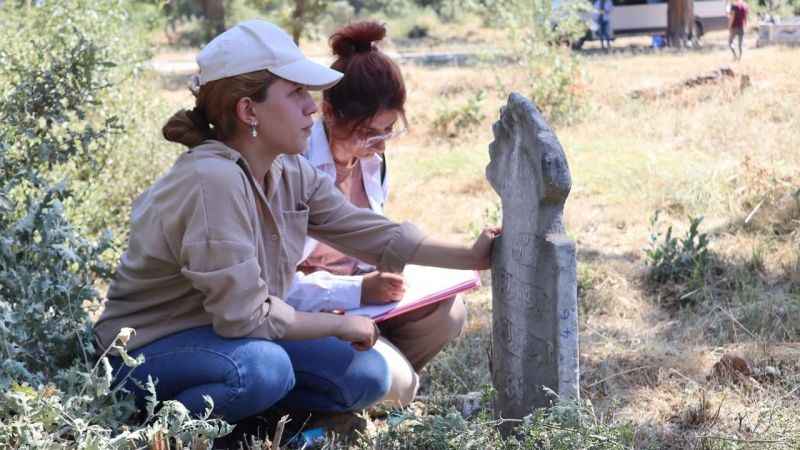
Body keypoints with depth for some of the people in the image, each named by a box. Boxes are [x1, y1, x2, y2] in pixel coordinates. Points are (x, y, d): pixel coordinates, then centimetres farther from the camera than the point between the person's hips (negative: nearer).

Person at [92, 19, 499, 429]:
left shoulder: (292, 174, -4)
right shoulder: (215, 180, -30)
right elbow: (244, 315, -30)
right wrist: (342, 325, -18)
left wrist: (470, 257, -5)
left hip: (232, 335, 8)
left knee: (367, 375, 0)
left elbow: (374, 234, 1)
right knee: (265, 366, -36)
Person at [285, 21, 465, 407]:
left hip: (358, 296, 7)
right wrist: (357, 291, -32)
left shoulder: (372, 160, 3)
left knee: (446, 313, -15)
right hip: (303, 311, -7)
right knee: (395, 385, -25)